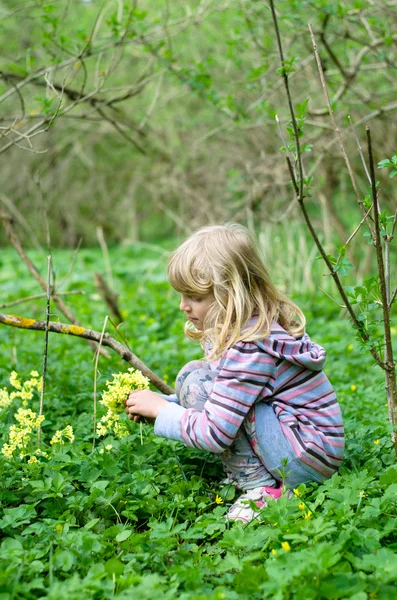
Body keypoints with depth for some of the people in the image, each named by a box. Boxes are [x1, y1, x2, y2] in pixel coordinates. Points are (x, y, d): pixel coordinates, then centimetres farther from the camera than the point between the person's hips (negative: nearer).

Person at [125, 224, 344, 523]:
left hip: (311, 458, -10)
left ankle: (262, 489, -12)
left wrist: (161, 409, -10)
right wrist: (159, 403, 2)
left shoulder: (250, 346, -25)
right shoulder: (228, 329, 5)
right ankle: (240, 478, 3)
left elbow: (214, 433, -25)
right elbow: (218, 399, 16)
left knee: (198, 384, -17)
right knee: (192, 373, 5)